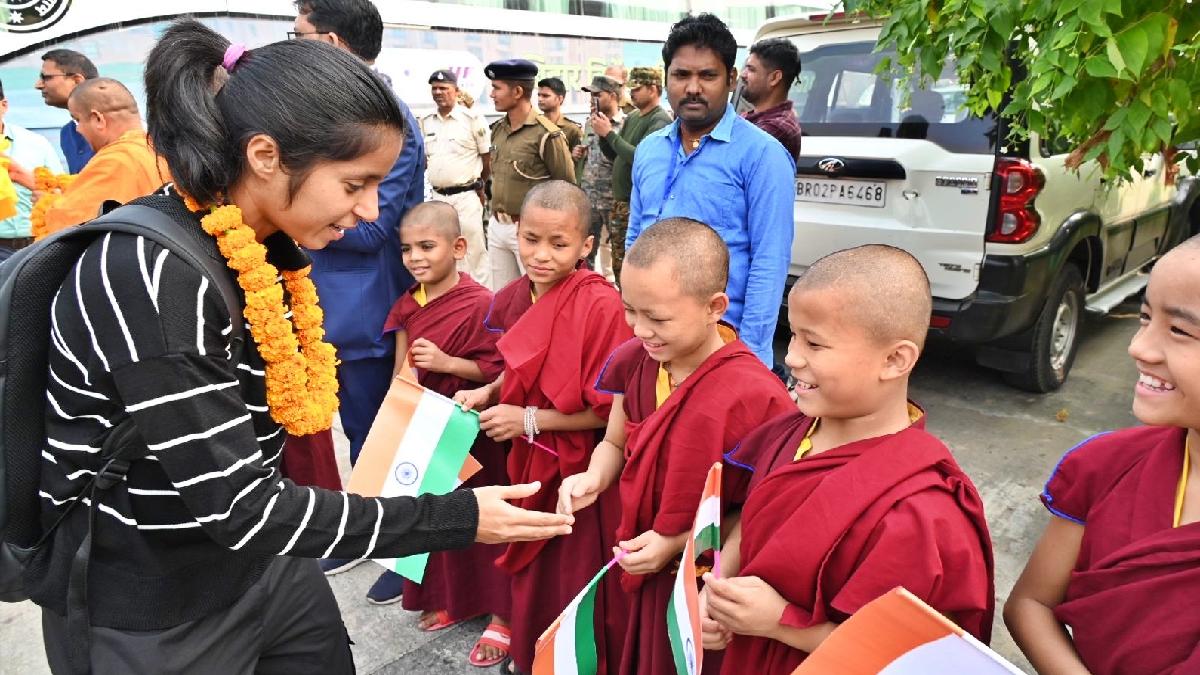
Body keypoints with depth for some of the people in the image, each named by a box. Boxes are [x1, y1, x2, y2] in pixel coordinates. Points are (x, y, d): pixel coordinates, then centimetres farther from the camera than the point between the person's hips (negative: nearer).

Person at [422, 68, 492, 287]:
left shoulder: (472, 119, -6)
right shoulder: (425, 123, 9)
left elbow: (488, 160, -2)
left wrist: (479, 187, 5)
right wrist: (439, 183, 11)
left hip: (466, 197, -5)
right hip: (437, 198, 5)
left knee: (474, 253, -3)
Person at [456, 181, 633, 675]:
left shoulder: (602, 305, -23)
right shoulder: (511, 300, 0)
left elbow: (613, 409, -21)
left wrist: (529, 420, -19)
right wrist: (488, 393, -2)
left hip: (582, 470, -7)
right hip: (529, 462, 7)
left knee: (576, 580, 9)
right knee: (533, 570, 23)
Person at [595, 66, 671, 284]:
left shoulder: (660, 121, -13)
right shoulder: (632, 117, 14)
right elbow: (613, 155, 18)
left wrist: (610, 133, -16)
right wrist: (603, 134, 0)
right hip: (619, 201, 9)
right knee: (619, 266, 14)